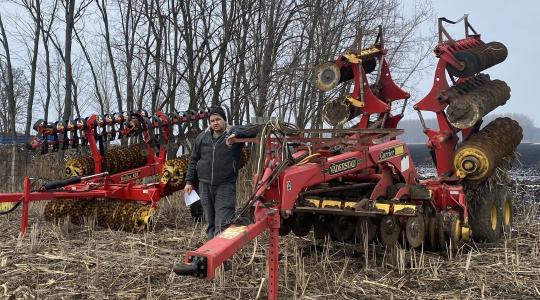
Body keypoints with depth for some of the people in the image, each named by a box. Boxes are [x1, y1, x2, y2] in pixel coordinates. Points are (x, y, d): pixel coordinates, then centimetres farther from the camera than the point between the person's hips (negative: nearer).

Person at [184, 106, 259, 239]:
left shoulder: (233, 132, -2)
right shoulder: (202, 137, 8)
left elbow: (255, 129, -15)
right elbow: (193, 160, 15)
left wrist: (236, 134, -26)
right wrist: (189, 181, 10)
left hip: (225, 185, -4)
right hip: (205, 185, 4)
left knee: (222, 223, -9)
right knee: (210, 222, 14)